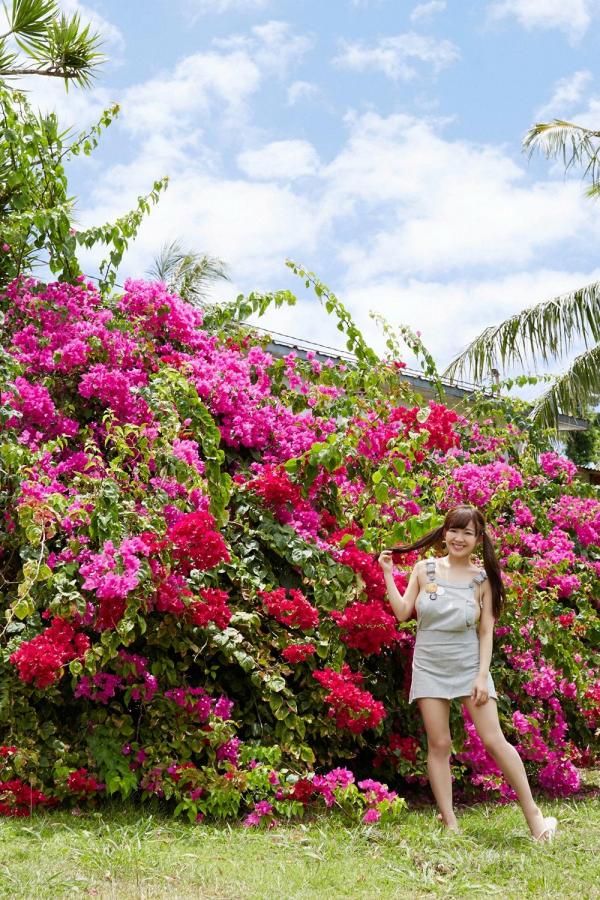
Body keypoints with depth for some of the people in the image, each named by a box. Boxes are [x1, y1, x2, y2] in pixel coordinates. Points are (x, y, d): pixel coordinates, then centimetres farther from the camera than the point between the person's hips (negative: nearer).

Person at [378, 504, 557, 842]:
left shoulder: (482, 579, -4)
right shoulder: (424, 569, 0)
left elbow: (486, 632, -3)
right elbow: (402, 612, -1)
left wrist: (483, 676, -10)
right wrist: (388, 573, -6)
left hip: (469, 665, -1)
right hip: (430, 666, 1)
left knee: (494, 740, -5)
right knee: (439, 744, 0)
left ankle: (533, 814, 6)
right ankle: (450, 824, 6)